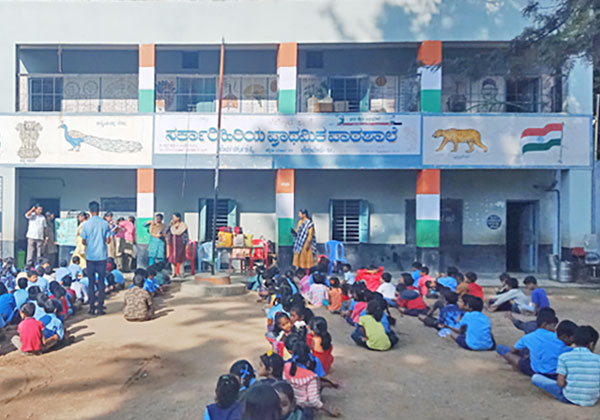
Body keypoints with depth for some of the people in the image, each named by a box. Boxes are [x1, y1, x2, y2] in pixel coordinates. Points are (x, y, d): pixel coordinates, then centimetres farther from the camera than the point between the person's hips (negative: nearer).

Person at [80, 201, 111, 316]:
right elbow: (108, 241, -3)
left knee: (91, 283, 8)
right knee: (101, 282, 5)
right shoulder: (105, 223, -4)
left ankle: (92, 308, 9)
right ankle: (100, 307, 5)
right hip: (102, 256, 0)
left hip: (90, 256, 0)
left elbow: (83, 241, -2)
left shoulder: (86, 224, -4)